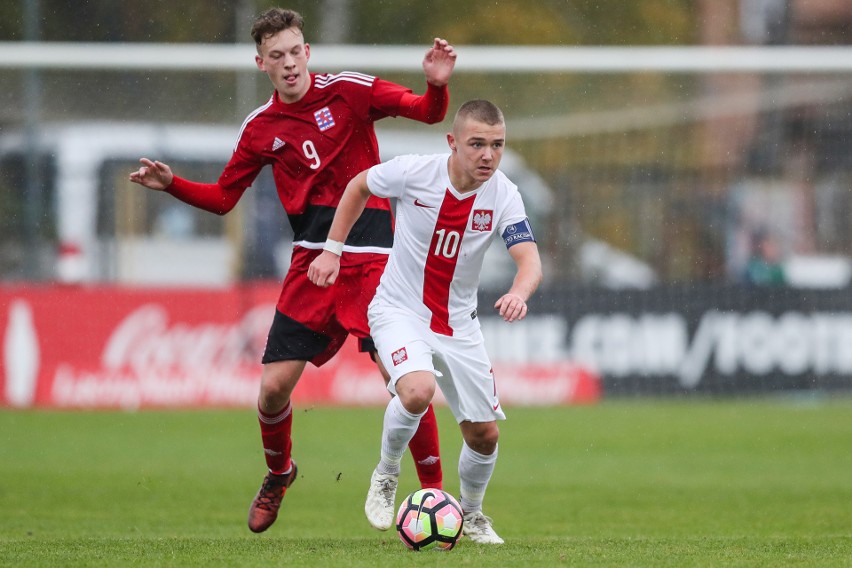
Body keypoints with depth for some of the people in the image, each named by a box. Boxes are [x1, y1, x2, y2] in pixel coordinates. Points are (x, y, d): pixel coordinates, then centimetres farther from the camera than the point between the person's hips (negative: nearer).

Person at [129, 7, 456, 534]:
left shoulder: (350, 90, -2)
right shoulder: (261, 128, 7)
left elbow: (428, 113, -5)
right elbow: (223, 197, 15)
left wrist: (437, 86, -26)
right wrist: (171, 184, -1)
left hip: (371, 259, -3)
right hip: (312, 261, 3)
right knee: (275, 383, -3)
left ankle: (435, 491, 1)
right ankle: (279, 475, 27)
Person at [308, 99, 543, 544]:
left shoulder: (503, 196, -14)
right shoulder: (414, 172, -18)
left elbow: (529, 261, -23)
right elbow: (359, 186, 2)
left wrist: (519, 293, -46)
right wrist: (332, 251, 1)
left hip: (458, 322, 3)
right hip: (399, 310, -3)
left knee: (484, 435, 5)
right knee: (418, 391, -32)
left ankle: (471, 514, 35)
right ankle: (386, 476, -4)